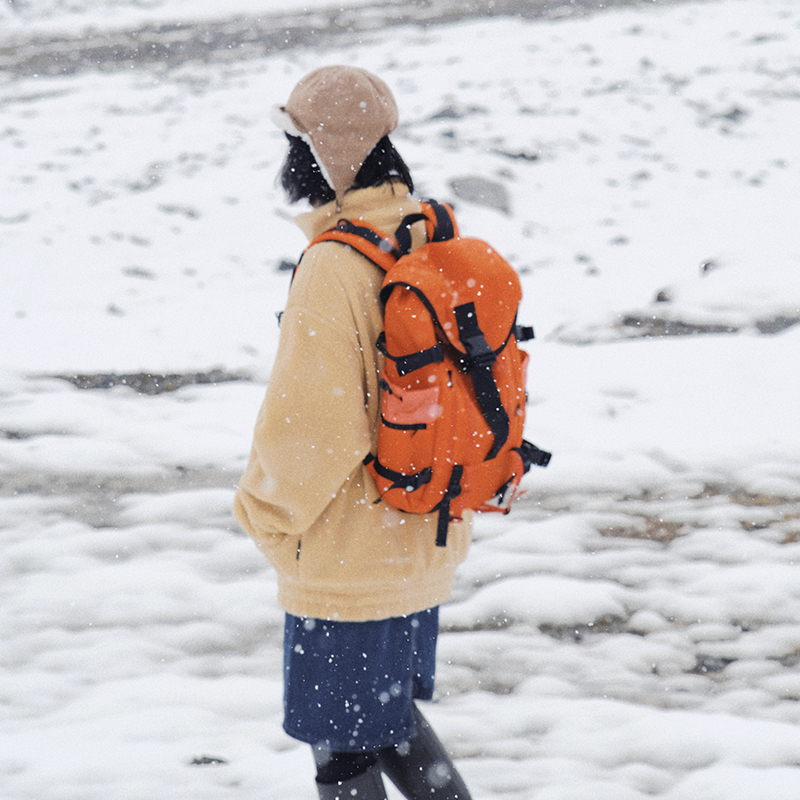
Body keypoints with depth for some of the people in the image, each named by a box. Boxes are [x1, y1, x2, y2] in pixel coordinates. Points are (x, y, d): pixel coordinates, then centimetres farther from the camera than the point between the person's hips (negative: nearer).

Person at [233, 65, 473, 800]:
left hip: (347, 561, -8)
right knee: (389, 715, 24)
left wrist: (265, 511, -8)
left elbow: (312, 424, -25)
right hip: (423, 541, 8)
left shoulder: (332, 269, -24)